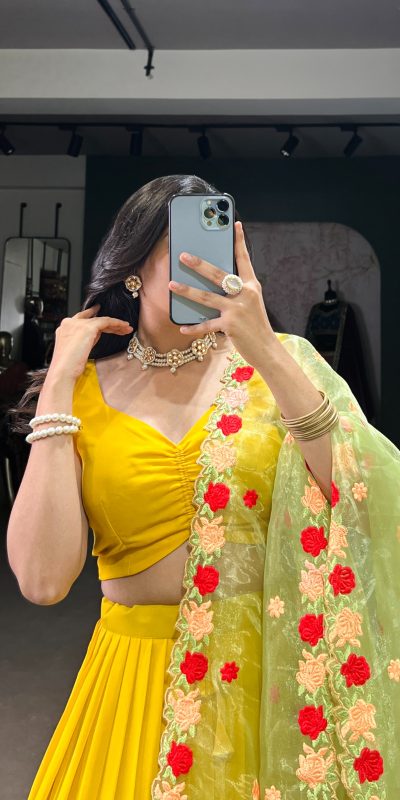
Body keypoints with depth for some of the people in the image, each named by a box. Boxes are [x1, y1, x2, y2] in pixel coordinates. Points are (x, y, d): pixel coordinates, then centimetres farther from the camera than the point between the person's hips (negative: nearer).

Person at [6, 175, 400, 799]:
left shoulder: (278, 362, -4)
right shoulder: (85, 391, -3)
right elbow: (43, 579, -15)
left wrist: (267, 351, -25)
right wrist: (59, 383, -13)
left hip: (273, 669, 0)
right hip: (140, 671, 0)